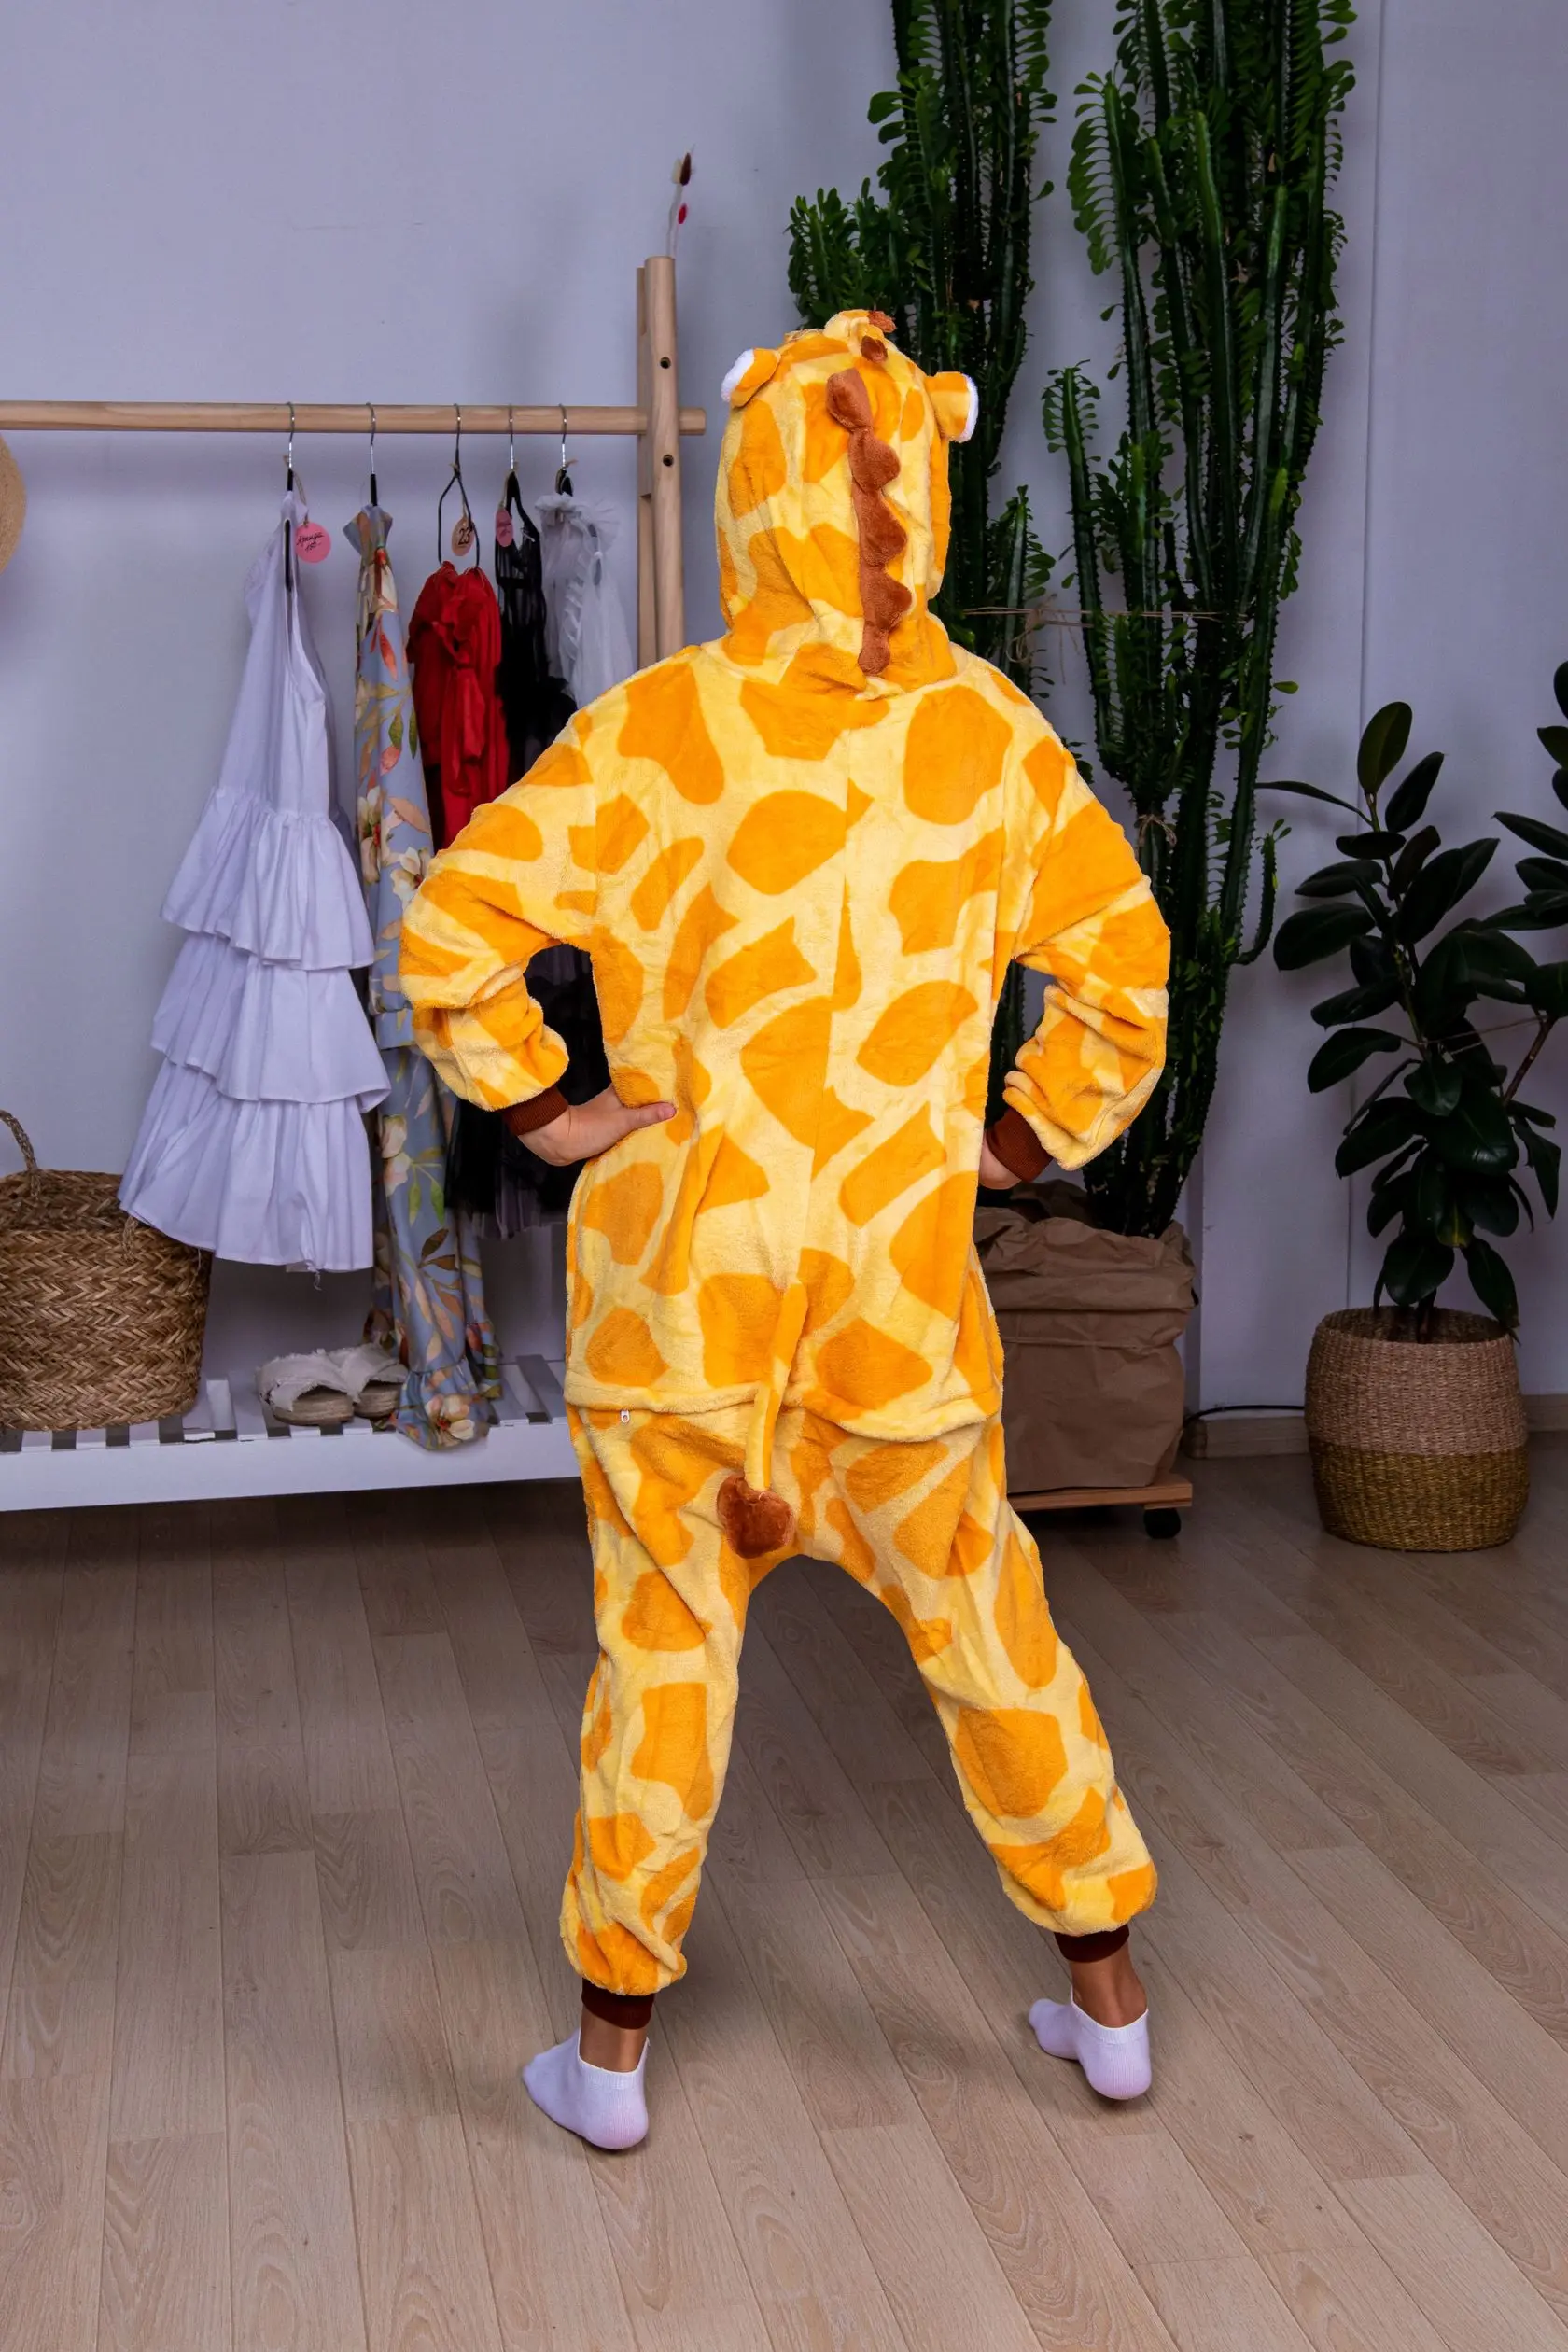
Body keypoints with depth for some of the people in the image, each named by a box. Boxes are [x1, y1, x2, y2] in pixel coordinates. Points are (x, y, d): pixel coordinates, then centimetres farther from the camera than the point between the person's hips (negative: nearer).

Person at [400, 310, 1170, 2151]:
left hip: (679, 1266, -2)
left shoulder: (660, 727, -9)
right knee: (986, 1626, 16)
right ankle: (1106, 1999, 30)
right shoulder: (994, 733, -2)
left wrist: (539, 1106, -3)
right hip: (904, 1280, 2)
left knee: (665, 1639, 10)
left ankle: (611, 2051, 22)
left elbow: (449, 932, -14)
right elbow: (1123, 963, 6)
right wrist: (1032, 1136, 14)